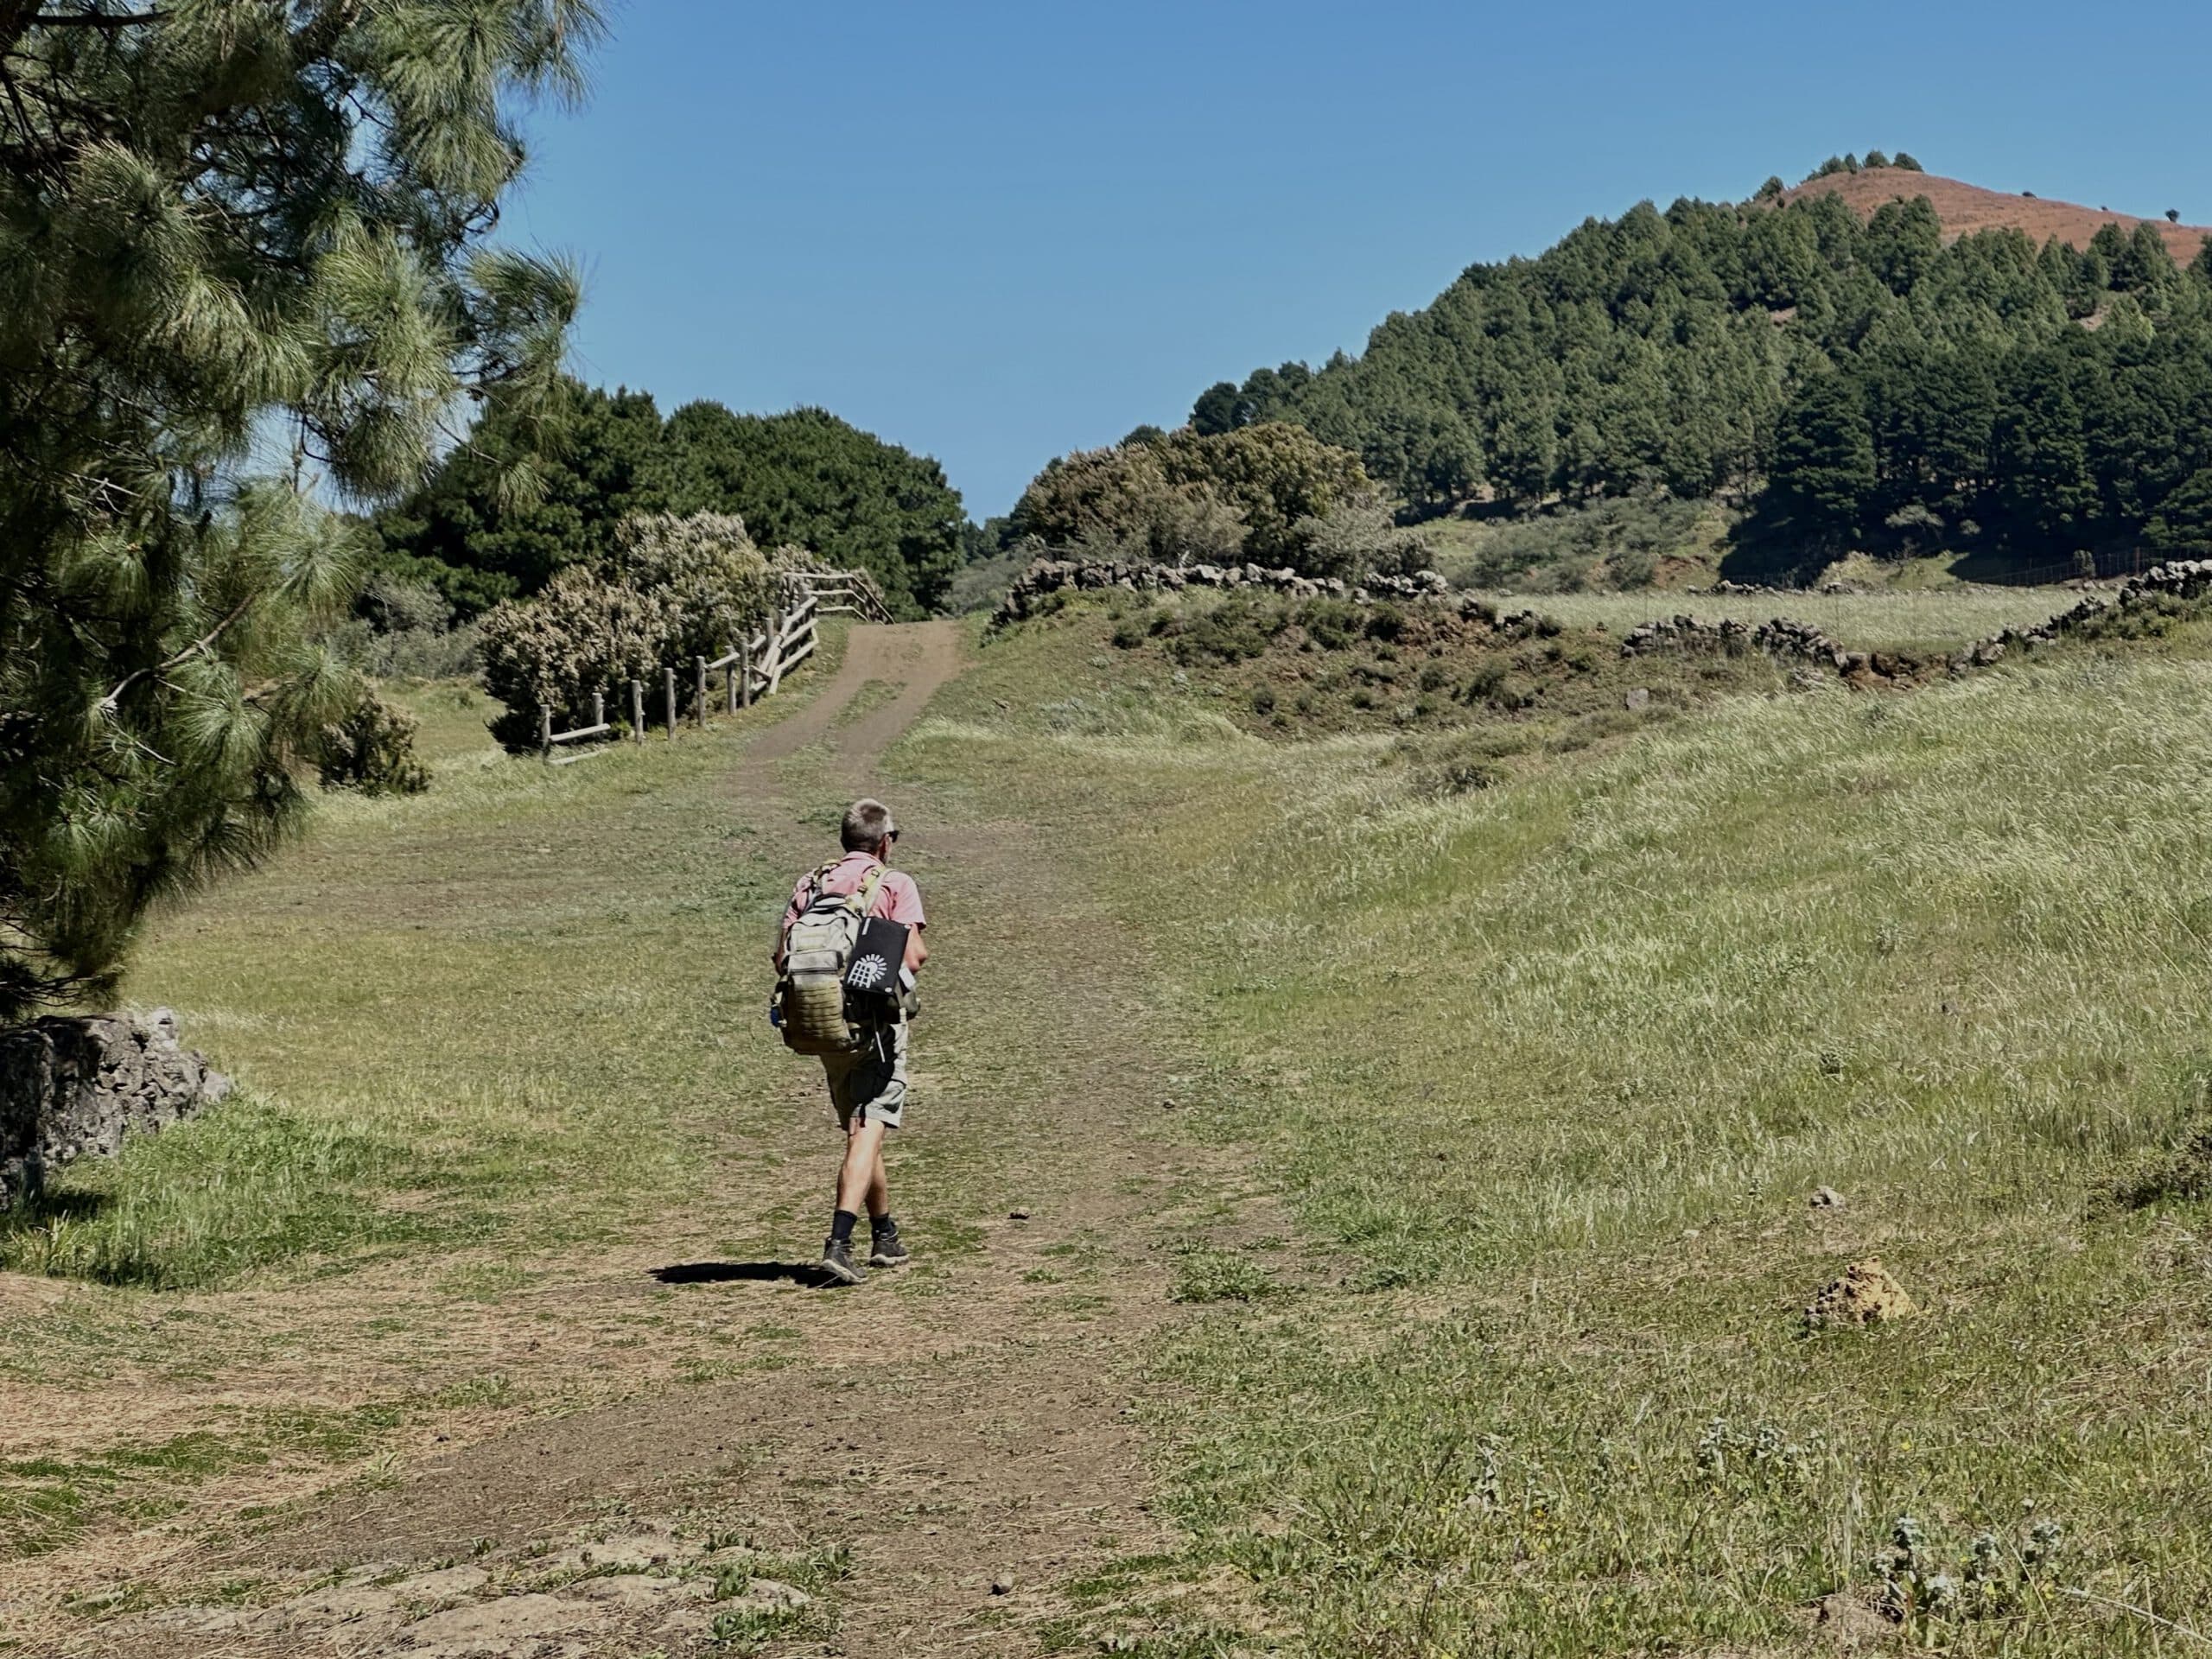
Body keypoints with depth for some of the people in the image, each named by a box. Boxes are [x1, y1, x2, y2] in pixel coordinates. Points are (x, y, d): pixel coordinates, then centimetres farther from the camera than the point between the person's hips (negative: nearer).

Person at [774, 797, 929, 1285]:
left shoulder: (810, 884, 10)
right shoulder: (895, 884, -4)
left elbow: (782, 959, 3)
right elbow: (912, 959, -12)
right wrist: (922, 952, 9)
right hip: (876, 1021, -5)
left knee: (859, 1130, 18)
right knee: (868, 1132, -9)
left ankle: (885, 1238, 30)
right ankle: (839, 1241, -23)